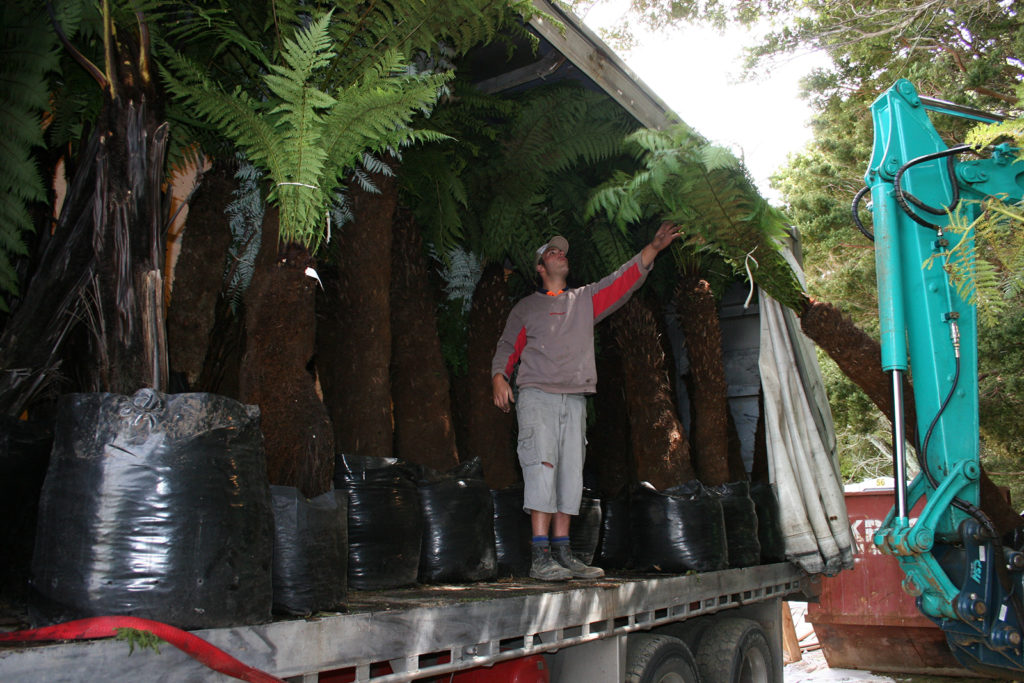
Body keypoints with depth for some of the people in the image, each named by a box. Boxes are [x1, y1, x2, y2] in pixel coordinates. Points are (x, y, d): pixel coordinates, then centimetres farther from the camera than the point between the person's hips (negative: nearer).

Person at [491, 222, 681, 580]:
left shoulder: (585, 299, 21)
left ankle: (562, 553, 5)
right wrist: (499, 378, -10)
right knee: (542, 467, -15)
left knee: (571, 474, 1)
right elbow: (507, 348, 9)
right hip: (536, 395, -4)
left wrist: (654, 247, 4)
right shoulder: (526, 307, 15)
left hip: (574, 400, 4)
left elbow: (625, 279, 16)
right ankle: (541, 557, -17)